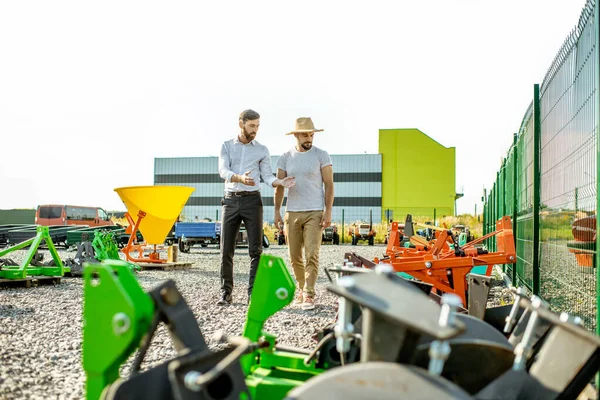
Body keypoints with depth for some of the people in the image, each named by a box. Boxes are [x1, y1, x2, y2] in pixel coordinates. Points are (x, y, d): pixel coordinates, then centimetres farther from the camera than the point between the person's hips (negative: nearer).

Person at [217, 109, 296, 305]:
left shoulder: (262, 150, 9)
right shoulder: (226, 146, 8)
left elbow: (267, 176, 4)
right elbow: (223, 171, -8)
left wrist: (281, 182, -19)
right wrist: (240, 178, -29)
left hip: (252, 201, 0)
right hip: (231, 201, 0)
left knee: (256, 249, -4)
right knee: (226, 250, 2)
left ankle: (253, 293, 2)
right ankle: (226, 292, 12)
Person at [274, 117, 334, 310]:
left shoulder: (322, 155, -2)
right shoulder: (285, 157, 6)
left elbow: (329, 185, -3)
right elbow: (279, 186, 10)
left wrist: (328, 212, -11)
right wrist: (277, 211, 3)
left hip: (315, 213, -3)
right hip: (292, 213, 3)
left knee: (311, 255, -9)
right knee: (295, 256, 9)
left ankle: (309, 295, -2)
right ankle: (302, 289, 28)